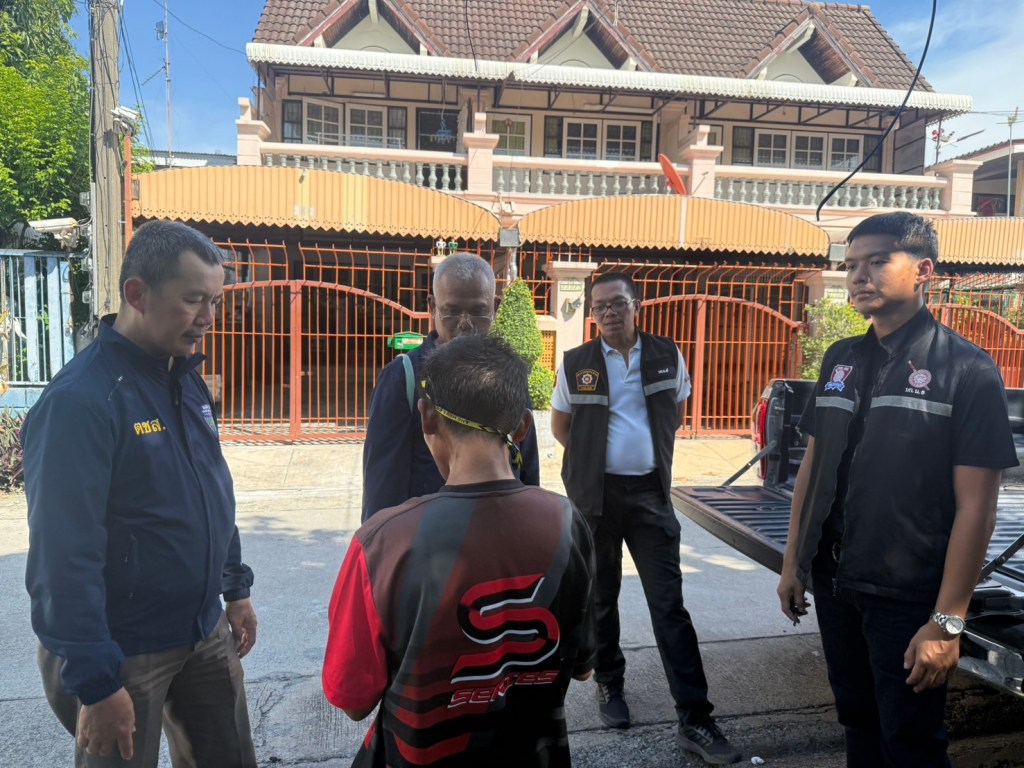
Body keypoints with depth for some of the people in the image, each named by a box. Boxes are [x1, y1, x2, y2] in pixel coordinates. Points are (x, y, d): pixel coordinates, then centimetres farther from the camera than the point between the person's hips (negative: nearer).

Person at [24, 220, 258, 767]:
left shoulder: (187, 378, 4)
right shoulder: (81, 398, -22)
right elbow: (64, 554, -23)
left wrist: (235, 588, 14)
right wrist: (95, 683, -20)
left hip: (204, 632, 7)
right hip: (126, 653, -7)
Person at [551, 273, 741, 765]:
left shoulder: (667, 356, 1)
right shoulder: (576, 364, -3)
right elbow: (559, 426, 9)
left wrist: (653, 456, 10)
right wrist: (595, 457, 6)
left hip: (650, 493, 0)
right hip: (597, 494, 0)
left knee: (669, 603, 0)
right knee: (602, 597, 13)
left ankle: (694, 720, 7)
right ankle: (609, 684, 35)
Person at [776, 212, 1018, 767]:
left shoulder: (967, 369, -10)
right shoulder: (840, 360, 6)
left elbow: (975, 506, -13)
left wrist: (948, 621, -15)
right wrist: (793, 563, 11)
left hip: (908, 599, -5)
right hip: (833, 587, 5)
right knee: (858, 722, 19)